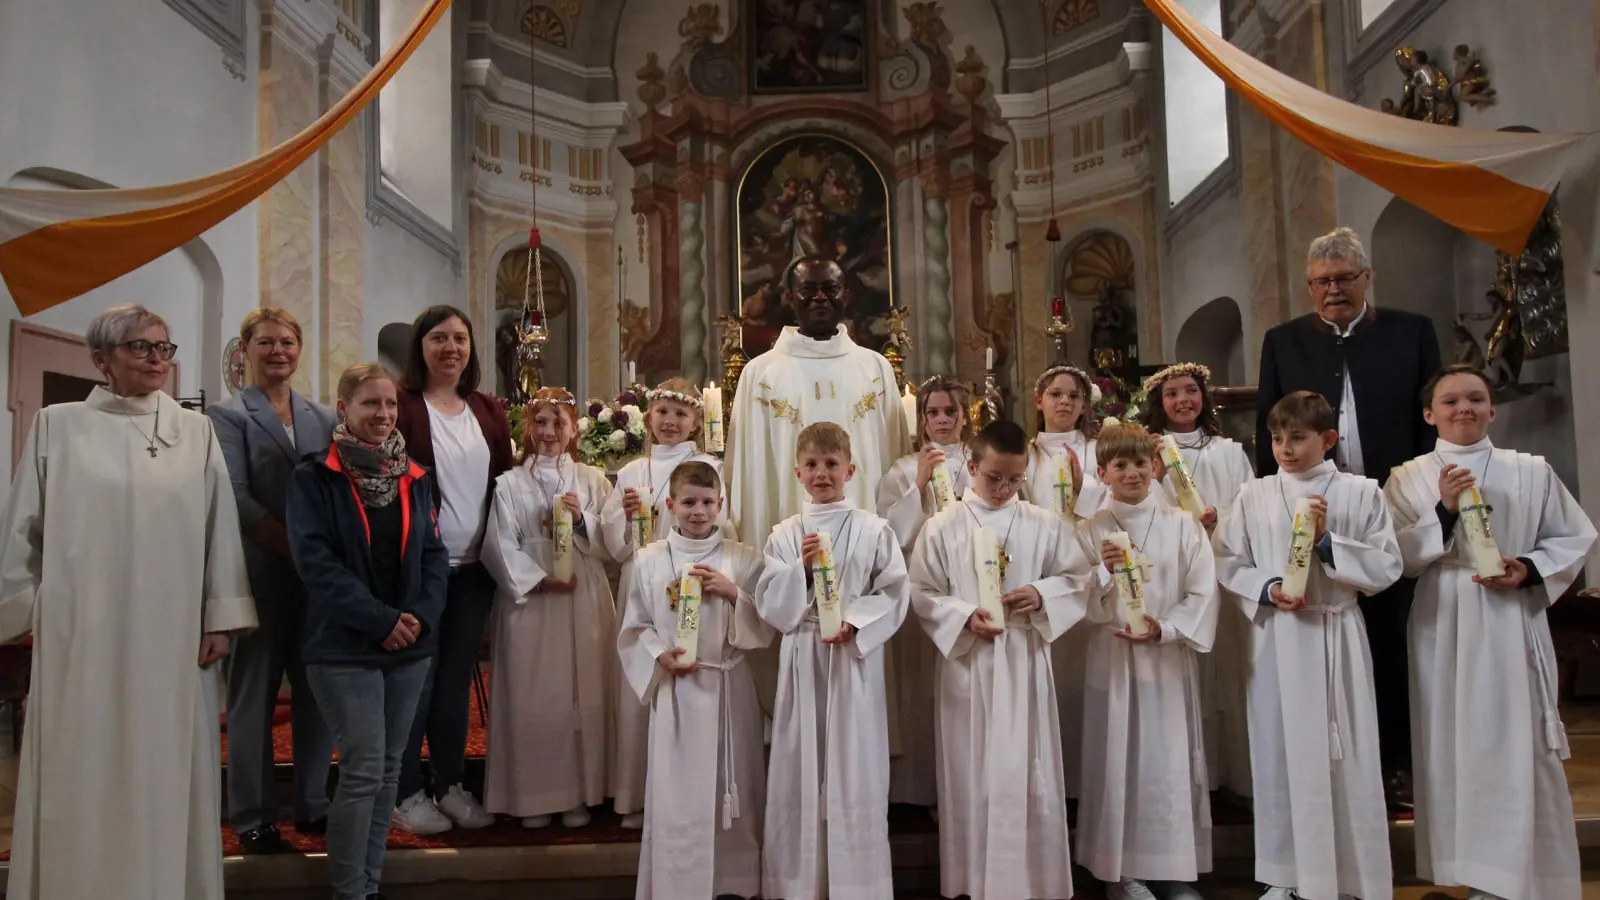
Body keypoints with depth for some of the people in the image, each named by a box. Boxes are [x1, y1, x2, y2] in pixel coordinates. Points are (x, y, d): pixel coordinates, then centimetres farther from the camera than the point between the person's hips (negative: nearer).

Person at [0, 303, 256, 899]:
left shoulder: (196, 432, 5)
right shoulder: (58, 426, 3)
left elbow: (220, 529, 3)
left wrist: (220, 619, -1)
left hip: (173, 634, 1)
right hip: (83, 631, -1)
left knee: (165, 775, 6)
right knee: (84, 774, 5)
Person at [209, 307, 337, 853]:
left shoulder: (322, 417, 13)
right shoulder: (228, 415, 0)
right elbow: (237, 497, -11)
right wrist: (294, 545, -18)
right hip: (261, 572, -4)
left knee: (318, 691, 9)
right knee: (254, 695, 4)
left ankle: (313, 804, 20)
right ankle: (252, 817, 13)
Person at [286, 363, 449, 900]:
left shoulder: (414, 478, 10)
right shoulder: (314, 478, -5)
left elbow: (435, 555, 7)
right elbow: (315, 561, -14)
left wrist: (421, 616, -10)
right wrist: (381, 620, -19)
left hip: (410, 647, 5)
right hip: (345, 648, -5)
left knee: (389, 769, 11)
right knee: (364, 770, -6)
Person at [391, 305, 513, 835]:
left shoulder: (489, 412, 10)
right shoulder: (401, 405, -6)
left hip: (474, 567, 5)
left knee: (457, 678, 13)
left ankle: (450, 785, 24)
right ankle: (408, 793, 15)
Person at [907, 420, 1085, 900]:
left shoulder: (1044, 525, 2)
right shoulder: (942, 527, -3)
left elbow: (1075, 581, 7)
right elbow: (922, 594, -2)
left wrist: (1041, 596, -12)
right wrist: (964, 617, -17)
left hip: (1025, 662, 1)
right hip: (967, 663, -1)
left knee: (1028, 775, 6)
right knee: (972, 775, 7)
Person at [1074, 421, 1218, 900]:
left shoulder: (1182, 525, 1)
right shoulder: (1090, 531, 1)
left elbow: (1203, 593, -2)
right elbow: (1083, 604, -2)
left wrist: (1165, 629, -15)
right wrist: (1104, 571, -19)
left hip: (1170, 658, 0)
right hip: (1113, 658, 0)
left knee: (1173, 762, 4)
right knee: (1118, 761, 4)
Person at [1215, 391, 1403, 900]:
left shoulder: (1360, 493, 0)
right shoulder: (1254, 497, 4)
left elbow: (1387, 567, -3)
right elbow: (1227, 562, 5)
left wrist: (1327, 543, -13)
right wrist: (1266, 588, -11)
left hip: (1336, 636, -1)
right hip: (1276, 638, 1)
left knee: (1345, 755, 3)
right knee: (1280, 752, 7)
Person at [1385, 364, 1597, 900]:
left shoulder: (1531, 472, 6)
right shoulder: (1408, 479, 5)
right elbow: (1395, 557, -2)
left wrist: (1531, 571, -8)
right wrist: (1444, 512, -14)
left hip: (1512, 623, 0)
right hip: (1443, 625, 0)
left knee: (1521, 747, -1)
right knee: (1454, 744, 4)